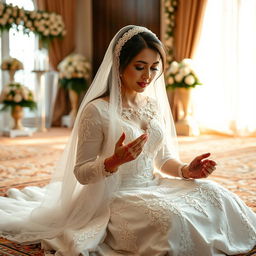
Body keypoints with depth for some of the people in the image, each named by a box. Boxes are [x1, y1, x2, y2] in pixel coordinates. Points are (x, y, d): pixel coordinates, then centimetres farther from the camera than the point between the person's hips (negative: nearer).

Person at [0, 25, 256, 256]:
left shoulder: (156, 105, 7)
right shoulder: (97, 110, -13)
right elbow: (81, 172, -10)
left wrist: (186, 170, -7)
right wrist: (114, 161, -29)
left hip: (153, 187, 6)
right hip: (115, 197, -6)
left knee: (218, 196, -14)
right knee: (170, 218, -33)